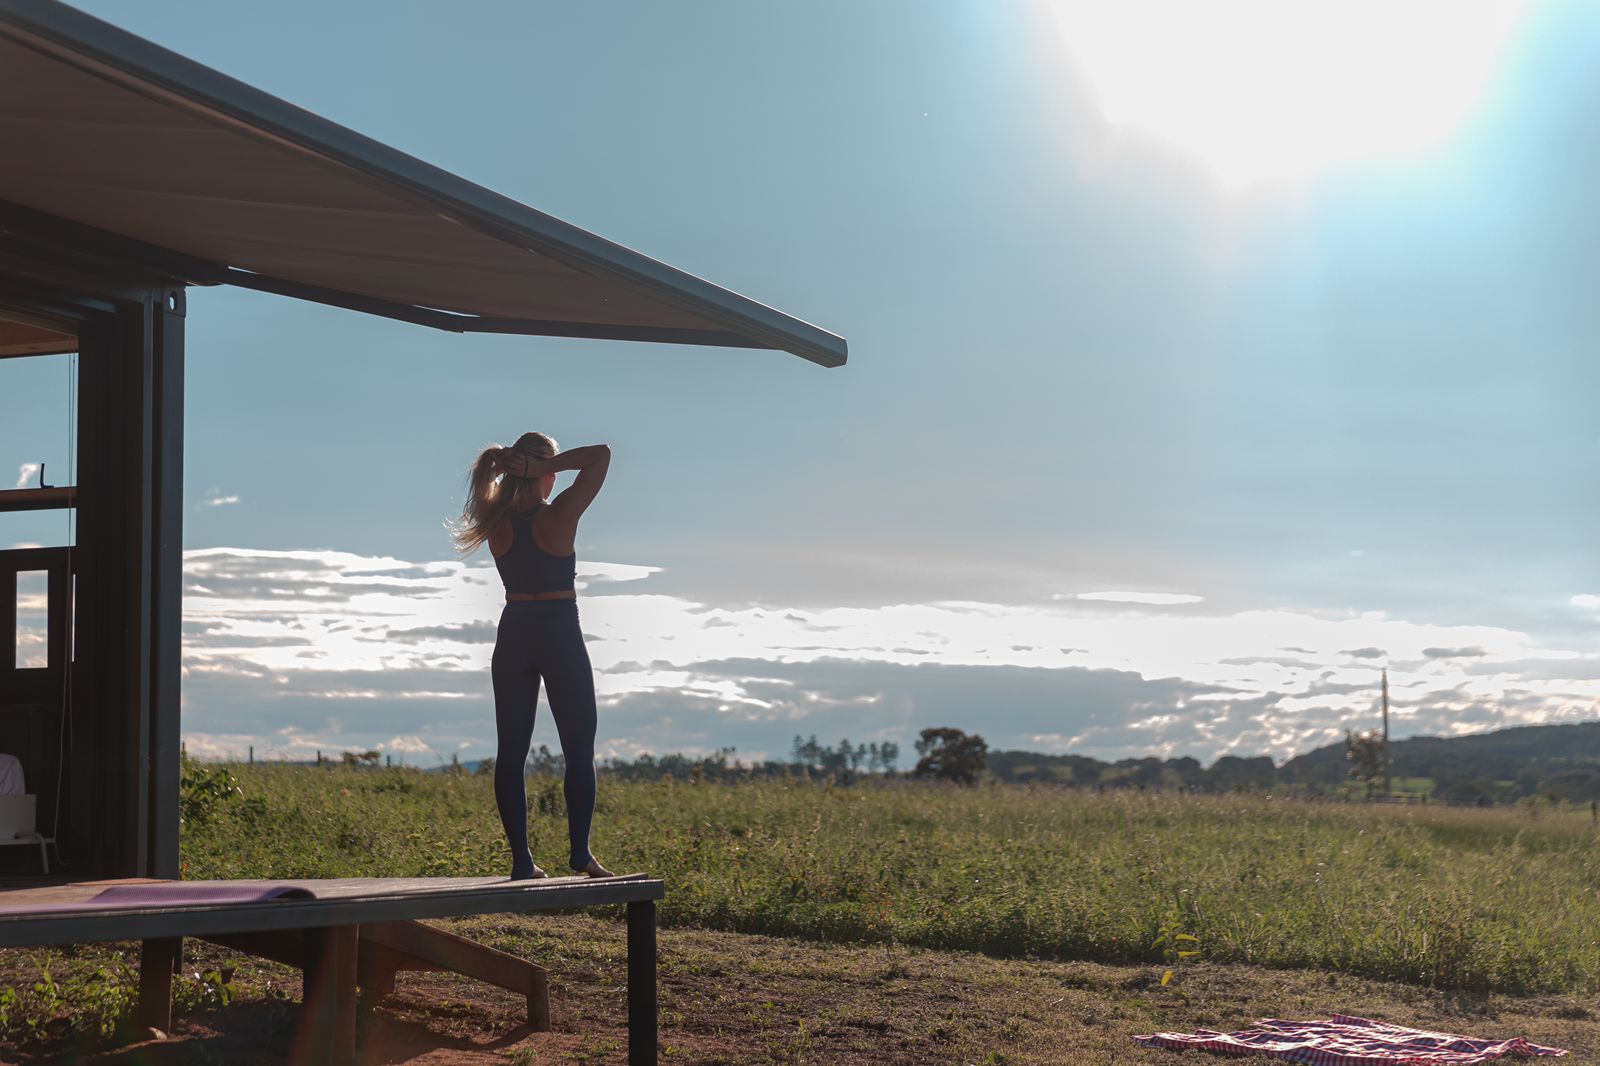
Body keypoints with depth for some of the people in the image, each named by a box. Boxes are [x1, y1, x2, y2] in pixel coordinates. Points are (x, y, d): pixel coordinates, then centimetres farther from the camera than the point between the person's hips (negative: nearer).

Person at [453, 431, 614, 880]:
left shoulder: (496, 521, -2)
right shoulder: (559, 517, -13)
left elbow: (485, 478, 21)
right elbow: (601, 454, -11)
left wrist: (504, 464, 2)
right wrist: (543, 467, -14)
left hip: (513, 636, 4)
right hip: (560, 635, -4)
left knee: (511, 752, 5)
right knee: (579, 749, 6)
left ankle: (521, 860, 4)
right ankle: (580, 852, 1)